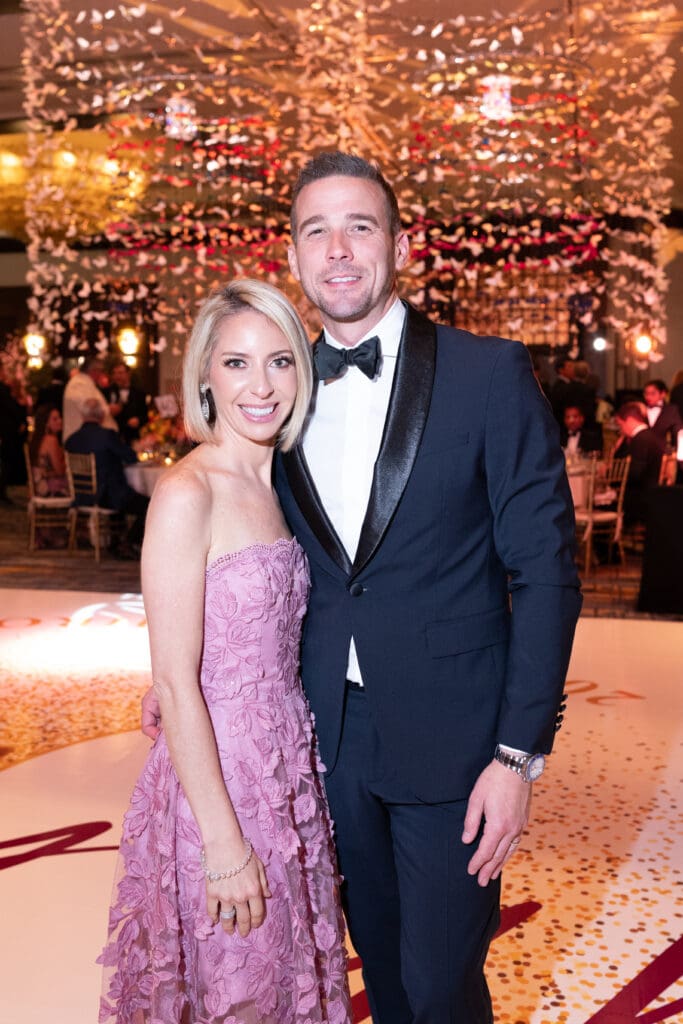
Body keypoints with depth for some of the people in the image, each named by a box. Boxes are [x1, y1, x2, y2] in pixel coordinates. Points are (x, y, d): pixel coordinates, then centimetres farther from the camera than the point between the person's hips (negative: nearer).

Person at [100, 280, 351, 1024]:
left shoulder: (279, 483, 5)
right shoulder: (187, 495, -18)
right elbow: (175, 682, -19)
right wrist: (224, 844, -18)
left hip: (285, 770, 7)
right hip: (215, 775, -7)